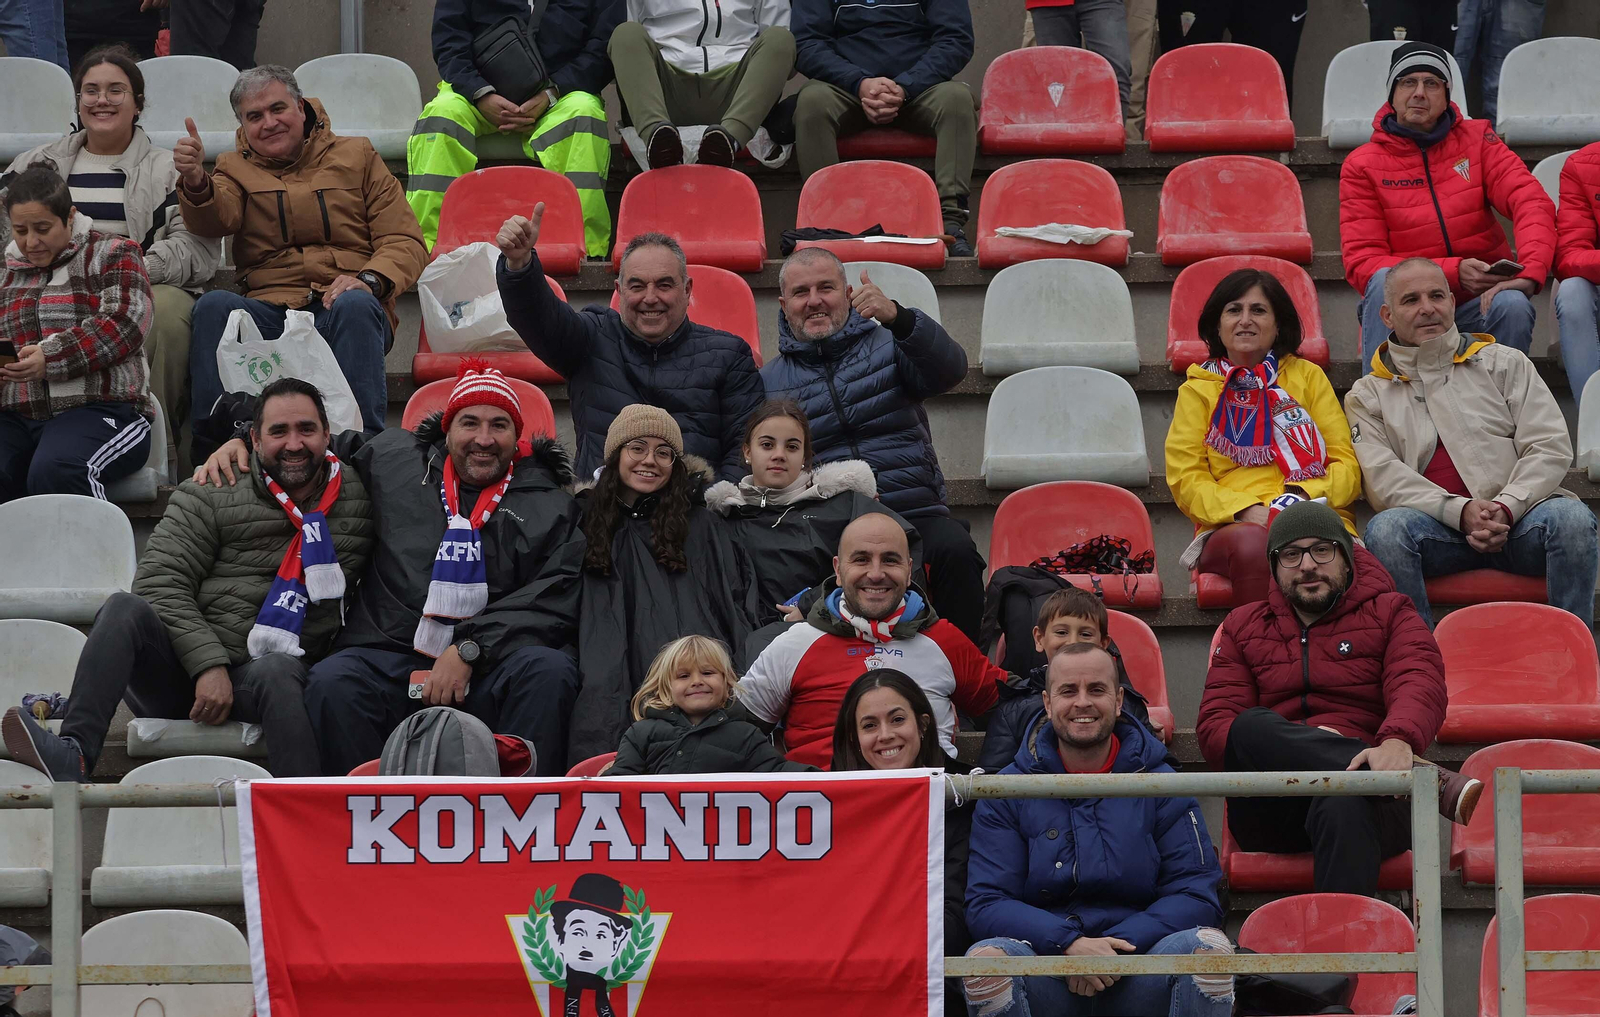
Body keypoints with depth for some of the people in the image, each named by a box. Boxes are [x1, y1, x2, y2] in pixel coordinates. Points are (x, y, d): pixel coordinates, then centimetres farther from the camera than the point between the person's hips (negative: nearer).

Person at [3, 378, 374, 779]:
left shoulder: (358, 501, 8)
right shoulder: (211, 497, 3)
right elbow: (161, 586, -3)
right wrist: (208, 665, -18)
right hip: (179, 669, 0)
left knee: (277, 671, -36)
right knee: (125, 609, -28)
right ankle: (72, 755, -44)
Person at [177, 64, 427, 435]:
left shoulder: (356, 156, 19)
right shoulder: (236, 169, 21)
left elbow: (406, 241, 10)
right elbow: (216, 219, -4)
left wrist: (369, 280, -12)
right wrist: (196, 182, -28)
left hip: (347, 308, -1)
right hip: (269, 312, 1)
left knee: (355, 304, -35)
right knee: (214, 305, -29)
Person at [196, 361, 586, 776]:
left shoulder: (549, 504, 12)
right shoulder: (395, 460, 19)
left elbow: (551, 599, -1)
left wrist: (469, 650, -12)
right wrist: (241, 441, 22)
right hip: (388, 660, 1)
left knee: (549, 670, -33)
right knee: (331, 681, -31)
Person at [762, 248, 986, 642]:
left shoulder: (887, 344, 13)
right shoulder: (769, 382, 17)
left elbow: (949, 370, -9)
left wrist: (897, 317, -27)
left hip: (913, 510, 0)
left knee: (954, 551, -34)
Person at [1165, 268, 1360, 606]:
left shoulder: (1308, 376, 23)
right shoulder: (1197, 390, 21)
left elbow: (1348, 466, 15)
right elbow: (1186, 481, 10)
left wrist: (1303, 496, -8)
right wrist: (1247, 510, -11)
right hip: (1230, 527, 0)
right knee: (1252, 543, -40)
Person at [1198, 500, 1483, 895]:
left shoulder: (1388, 614, 19)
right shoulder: (1243, 628, 25)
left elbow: (1420, 685, -2)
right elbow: (1214, 729, 13)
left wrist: (1398, 741, -29)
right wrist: (1279, 749, -10)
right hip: (1272, 811, 2)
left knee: (1343, 806, -40)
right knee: (1253, 727, -34)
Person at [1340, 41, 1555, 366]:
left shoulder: (1477, 140, 6)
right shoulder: (1362, 165, 1)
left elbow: (1533, 204, -8)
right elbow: (1362, 263, -8)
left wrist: (1529, 273, -29)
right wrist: (1455, 271, -19)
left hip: (1475, 302, 1)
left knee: (1513, 305, -30)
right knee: (1386, 281, -32)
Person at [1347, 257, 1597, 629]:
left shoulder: (1505, 364, 18)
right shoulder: (1369, 395, 16)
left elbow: (1550, 448, 6)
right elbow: (1384, 479, 0)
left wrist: (1505, 509, -13)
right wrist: (1461, 512, -17)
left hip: (1516, 519, 0)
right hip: (1438, 528, 0)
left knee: (1570, 516, -32)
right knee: (1386, 529, -33)